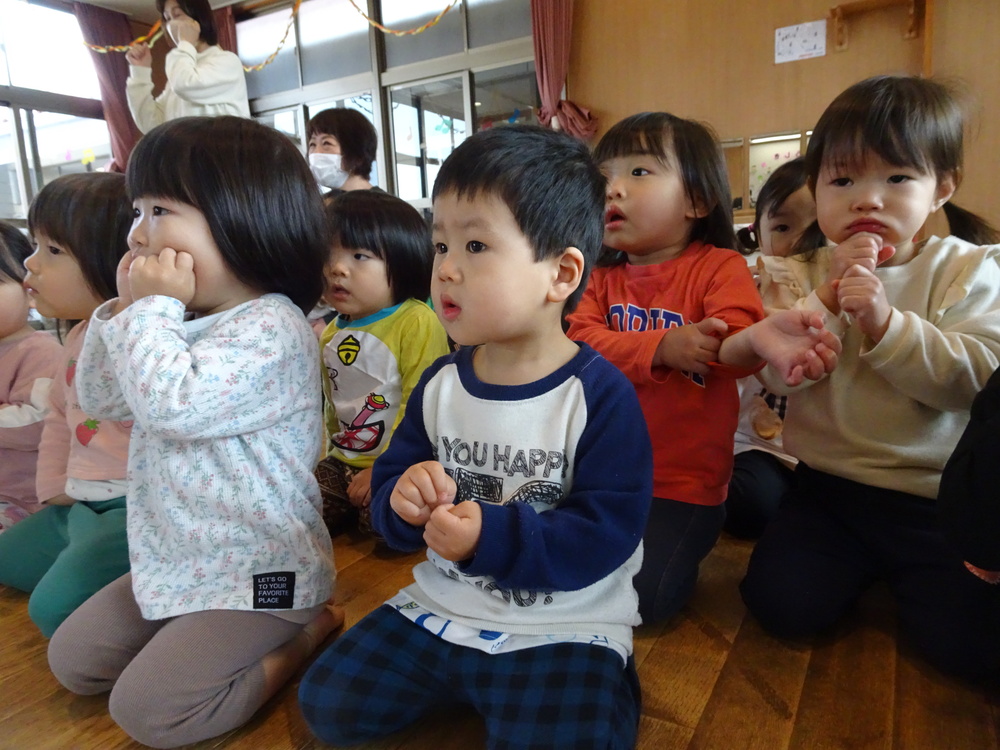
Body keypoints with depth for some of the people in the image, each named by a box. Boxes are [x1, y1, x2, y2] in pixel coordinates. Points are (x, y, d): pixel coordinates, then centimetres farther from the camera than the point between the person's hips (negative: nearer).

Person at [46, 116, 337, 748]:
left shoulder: (272, 328, -24)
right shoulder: (183, 322, 5)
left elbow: (170, 405, -33)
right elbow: (99, 399, 10)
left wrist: (153, 308, -20)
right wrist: (126, 309, -3)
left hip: (258, 571, -9)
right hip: (174, 560, 10)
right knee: (72, 661, 17)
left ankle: (304, 636, 5)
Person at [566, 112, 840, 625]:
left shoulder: (719, 267, -7)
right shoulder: (599, 278, 5)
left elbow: (730, 347, -23)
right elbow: (580, 342, -12)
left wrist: (757, 339, -48)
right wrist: (662, 347, -27)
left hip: (683, 483, -4)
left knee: (636, 594, -15)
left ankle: (678, 556, 17)